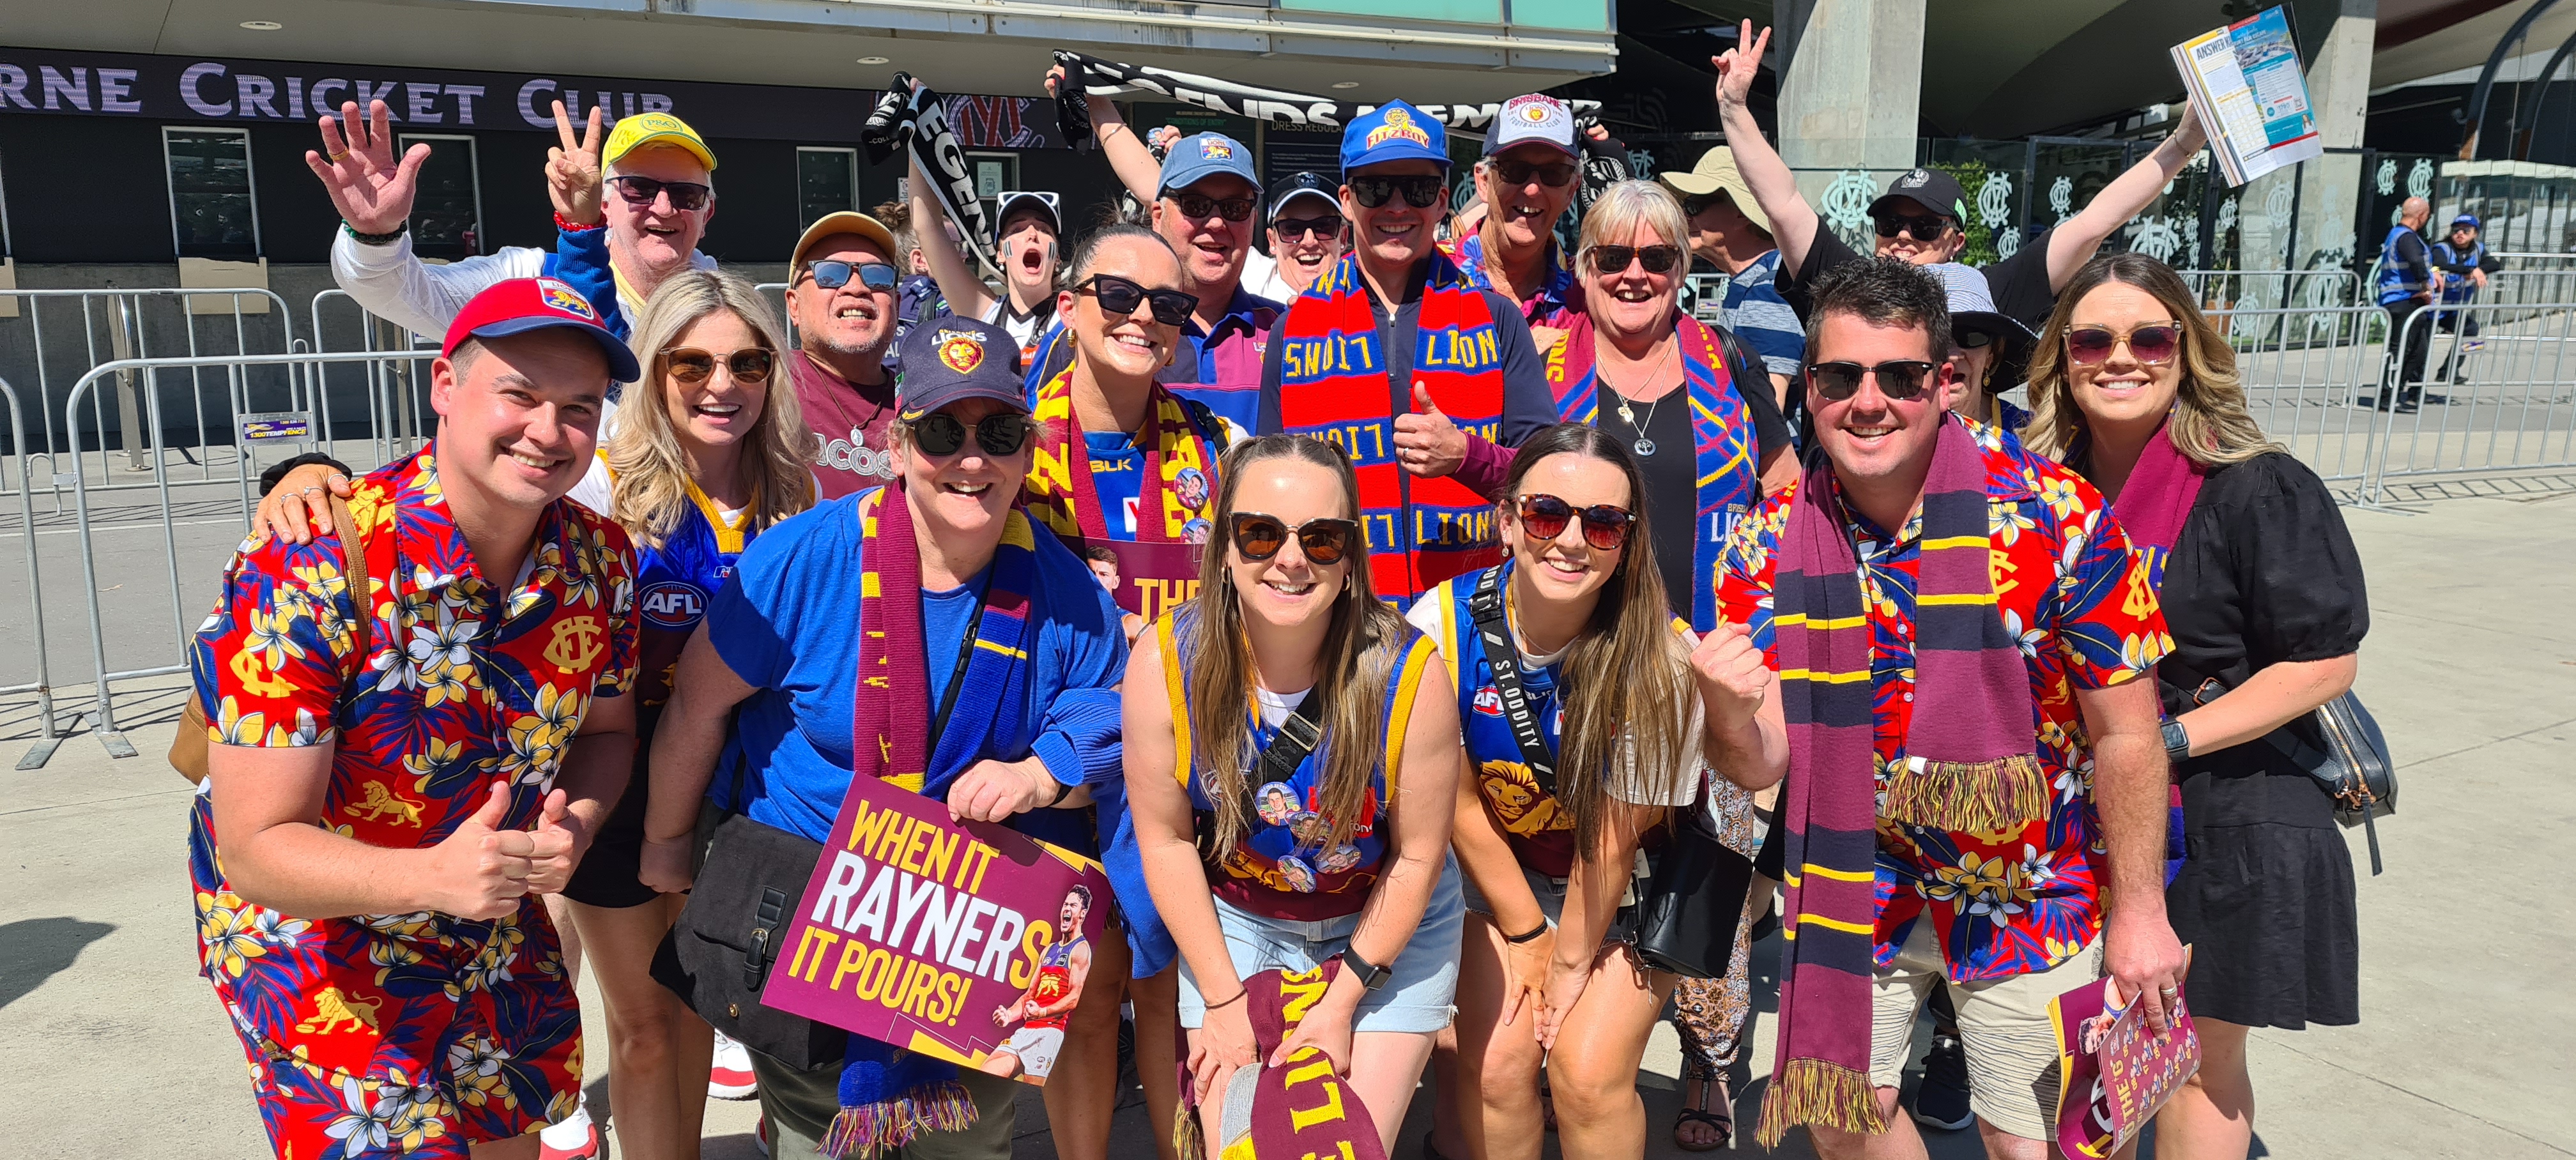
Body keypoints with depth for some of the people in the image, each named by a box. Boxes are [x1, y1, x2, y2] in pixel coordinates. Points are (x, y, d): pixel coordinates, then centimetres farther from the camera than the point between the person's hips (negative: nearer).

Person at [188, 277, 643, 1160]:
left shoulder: (599, 558, -14)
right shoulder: (303, 574, -30)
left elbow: (604, 730, 1)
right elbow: (259, 847, -27)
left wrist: (573, 824, -21)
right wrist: (436, 875, -44)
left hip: (499, 929, 5)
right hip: (310, 929, -5)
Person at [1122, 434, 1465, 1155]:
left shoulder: (1408, 673, -26)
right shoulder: (1166, 663, -22)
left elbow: (1417, 856, -14)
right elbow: (1166, 839, -11)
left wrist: (1343, 1002, -11)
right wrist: (1222, 1000, -8)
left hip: (1384, 924, -1)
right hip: (1235, 921, 1)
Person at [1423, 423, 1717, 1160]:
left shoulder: (1660, 658, -28)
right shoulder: (1443, 625, -22)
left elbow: (1611, 842, -17)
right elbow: (1460, 802, -10)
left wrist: (1571, 962, -7)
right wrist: (1524, 934, -3)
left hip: (1630, 888, -2)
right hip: (1499, 872, 2)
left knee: (1587, 1073, -13)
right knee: (1494, 1065, -11)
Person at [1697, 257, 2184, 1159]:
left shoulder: (2053, 516, -21)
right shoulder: (1769, 546, -13)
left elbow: (2125, 730, -12)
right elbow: (1762, 765, -12)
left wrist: (2138, 909, -8)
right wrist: (1726, 710, -34)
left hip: (2028, 893, -2)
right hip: (1854, 883, 3)